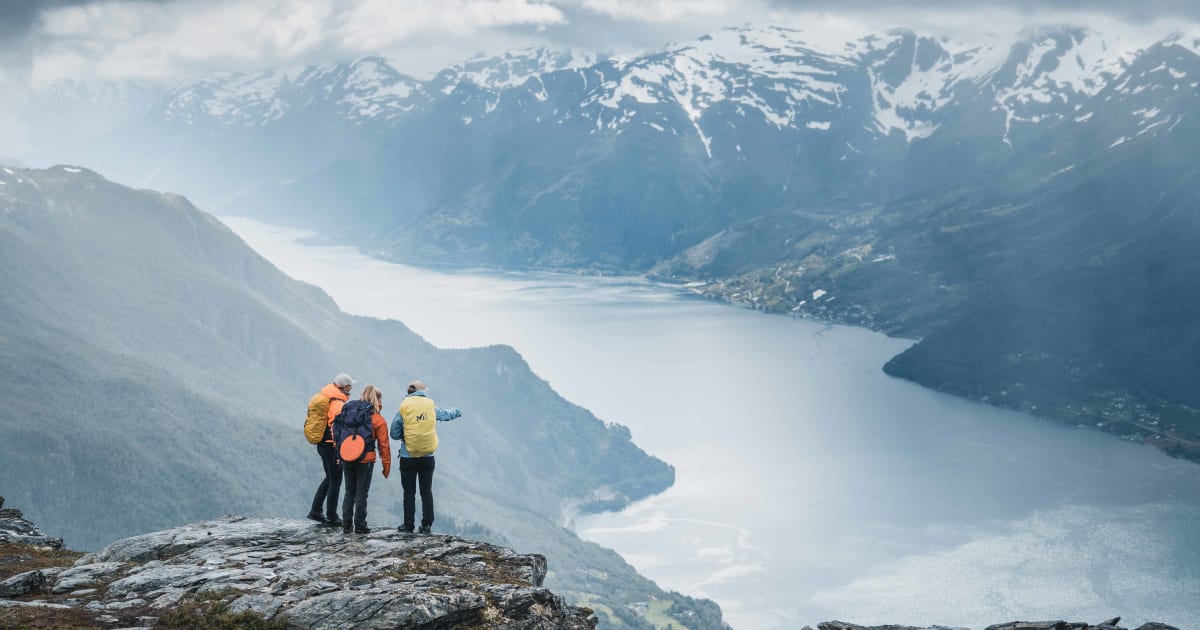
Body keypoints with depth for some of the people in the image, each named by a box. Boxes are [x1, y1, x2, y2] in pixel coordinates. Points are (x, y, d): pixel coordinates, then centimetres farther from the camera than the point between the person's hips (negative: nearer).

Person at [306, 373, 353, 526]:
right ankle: (332, 518, 9)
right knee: (335, 481, 3)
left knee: (329, 477, 22)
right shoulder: (338, 403, -20)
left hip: (322, 444, 9)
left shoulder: (323, 397, 9)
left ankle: (315, 510, 21)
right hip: (332, 445, -9)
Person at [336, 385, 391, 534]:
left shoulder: (350, 412, 5)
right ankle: (360, 526, 7)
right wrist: (386, 465, 2)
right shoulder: (378, 420, -5)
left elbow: (340, 434, 7)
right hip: (365, 460, -4)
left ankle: (346, 526, 16)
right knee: (361, 493, 5)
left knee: (349, 492, 15)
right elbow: (384, 445, -4)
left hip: (347, 459, 4)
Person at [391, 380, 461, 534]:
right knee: (427, 491, 8)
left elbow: (394, 434, -3)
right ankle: (427, 525, 8)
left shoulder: (403, 409, -6)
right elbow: (446, 414, 22)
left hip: (408, 458, -2)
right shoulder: (431, 406, 1)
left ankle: (408, 525, 8)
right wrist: (457, 411, 44)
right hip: (427, 457, 2)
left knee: (409, 492, 5)